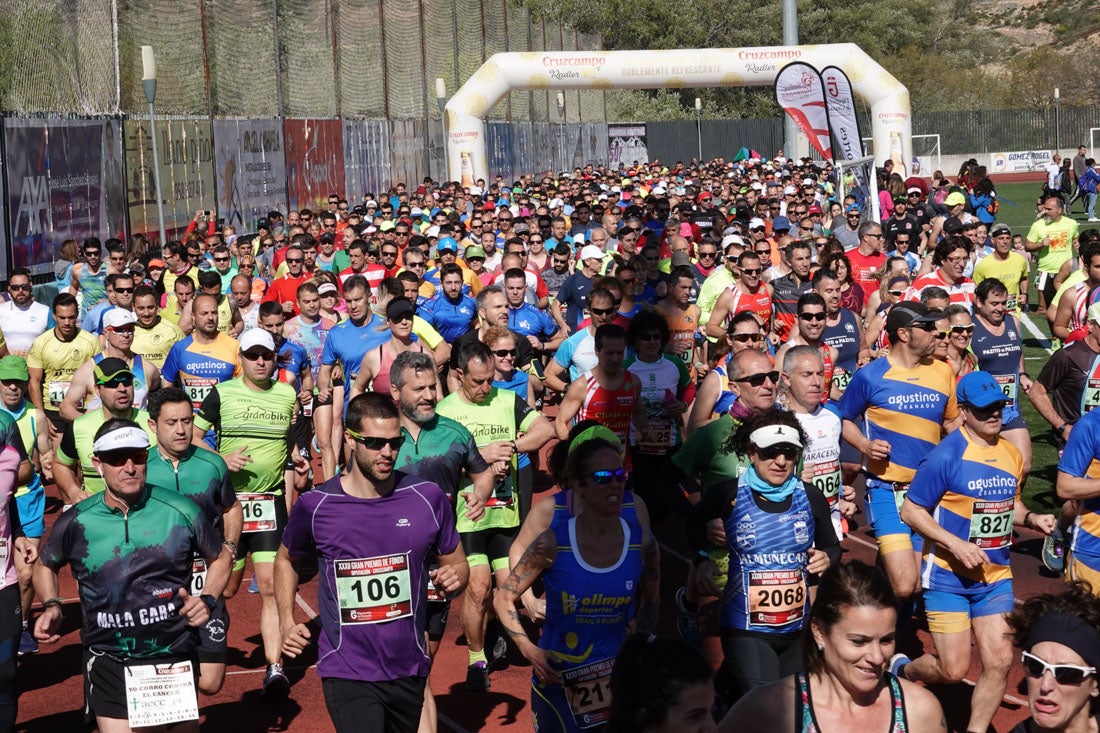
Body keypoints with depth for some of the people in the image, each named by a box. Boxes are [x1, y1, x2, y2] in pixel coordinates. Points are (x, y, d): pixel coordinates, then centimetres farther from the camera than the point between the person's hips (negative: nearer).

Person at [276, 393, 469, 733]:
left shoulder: (427, 498, -3)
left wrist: (454, 577, -13)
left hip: (409, 669, 3)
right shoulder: (314, 506, -7)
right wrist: (286, 622, 2)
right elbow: (286, 560, 13)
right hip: (348, 674, -3)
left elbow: (458, 563, 10)